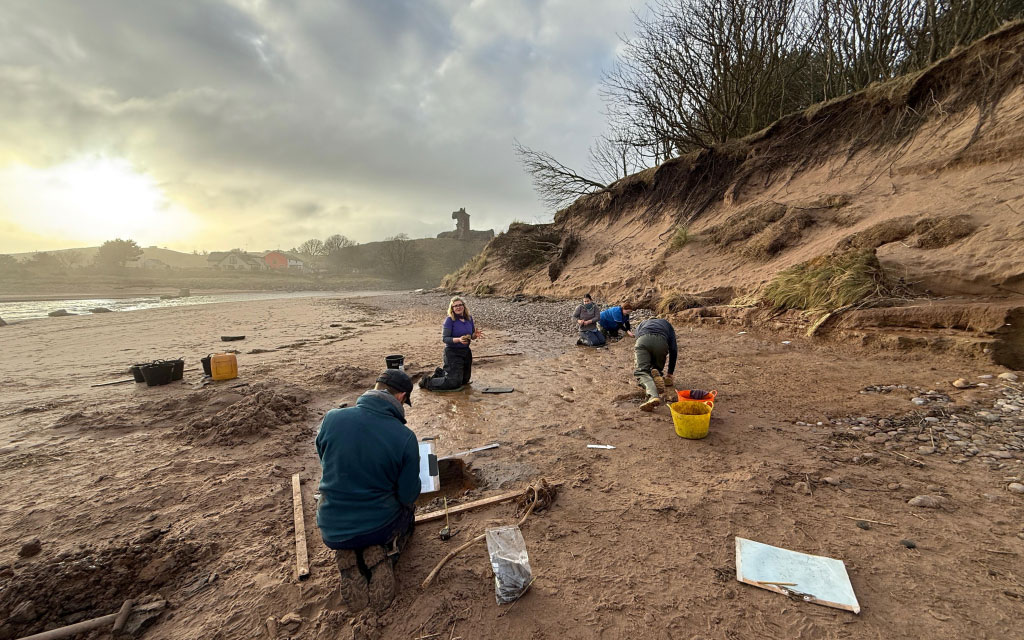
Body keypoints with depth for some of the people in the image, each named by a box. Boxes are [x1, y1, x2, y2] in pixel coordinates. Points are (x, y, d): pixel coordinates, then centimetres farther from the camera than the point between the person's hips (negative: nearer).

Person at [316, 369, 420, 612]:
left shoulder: (332, 419, -14)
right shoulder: (405, 437, -21)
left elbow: (324, 462, 6)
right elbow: (409, 495, -11)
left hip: (331, 531, 3)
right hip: (380, 526, -2)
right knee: (407, 511, 31)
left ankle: (348, 559, 8)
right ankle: (382, 557, 6)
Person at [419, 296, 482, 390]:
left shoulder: (469, 318, 3)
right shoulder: (449, 320, -14)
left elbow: (471, 336, 11)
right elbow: (444, 338, -18)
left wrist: (475, 335, -13)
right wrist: (458, 339, -32)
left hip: (466, 351, 7)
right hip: (452, 352, -7)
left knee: (465, 380, 21)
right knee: (454, 382, -9)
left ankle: (440, 373, 40)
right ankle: (427, 382, 9)